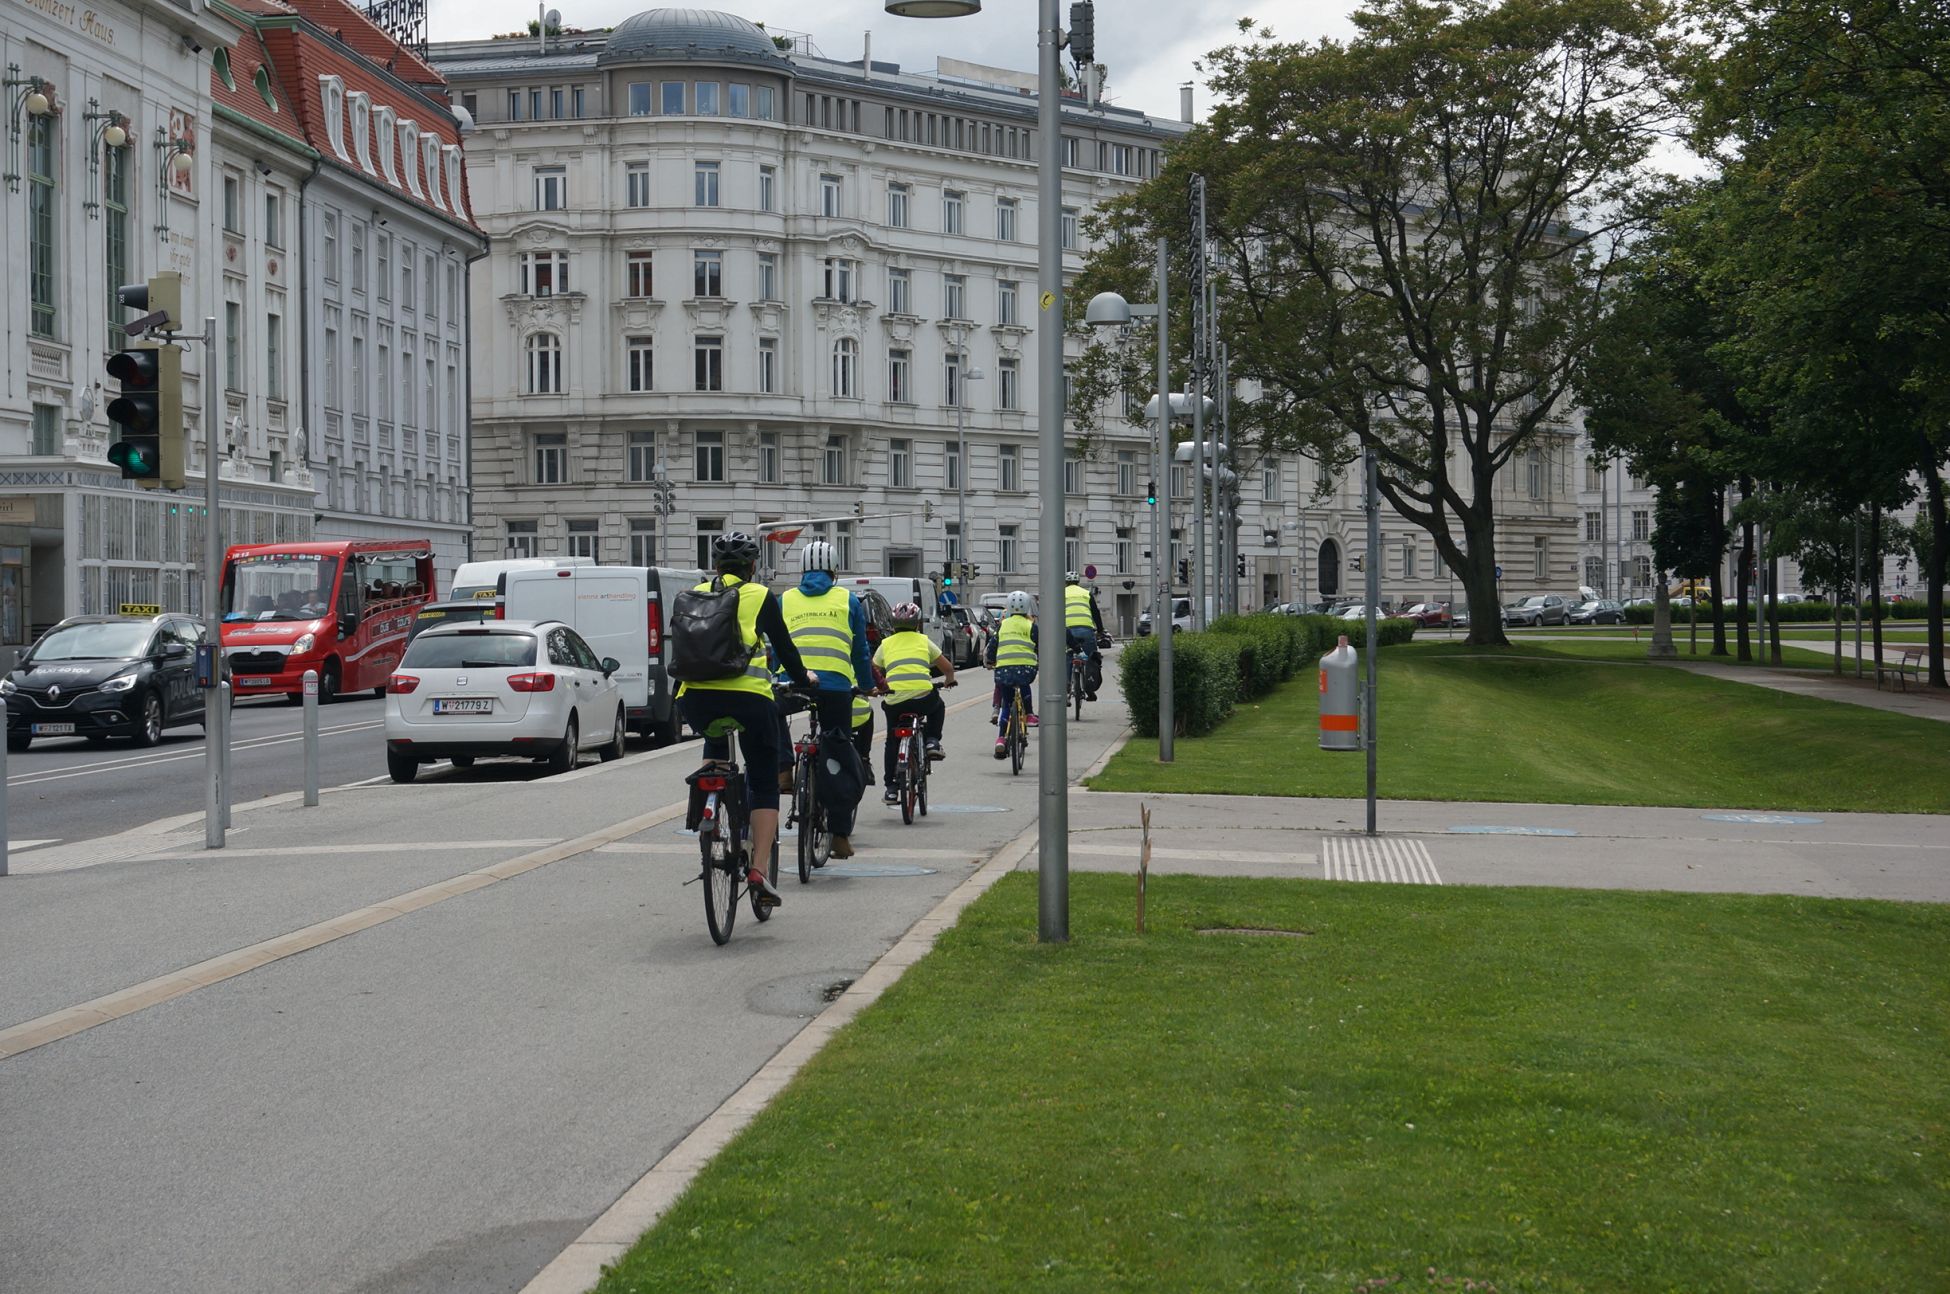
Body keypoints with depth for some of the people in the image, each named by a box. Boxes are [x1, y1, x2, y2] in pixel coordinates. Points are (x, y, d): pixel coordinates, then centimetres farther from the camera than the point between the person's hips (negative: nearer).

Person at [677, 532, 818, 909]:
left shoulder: (696, 595, 16)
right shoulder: (760, 596, 7)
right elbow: (783, 646, 12)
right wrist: (803, 677, 31)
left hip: (696, 695, 3)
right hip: (748, 694, -3)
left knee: (714, 743, 38)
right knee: (764, 785, 10)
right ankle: (758, 871, -2)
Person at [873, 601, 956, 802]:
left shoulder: (886, 644, 17)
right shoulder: (923, 641, 16)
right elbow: (948, 668, 19)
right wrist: (949, 680, 41)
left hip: (894, 701, 1)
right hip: (923, 697, -1)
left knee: (892, 742, 18)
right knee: (938, 708, 35)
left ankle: (891, 789, 15)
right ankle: (932, 741, 15)